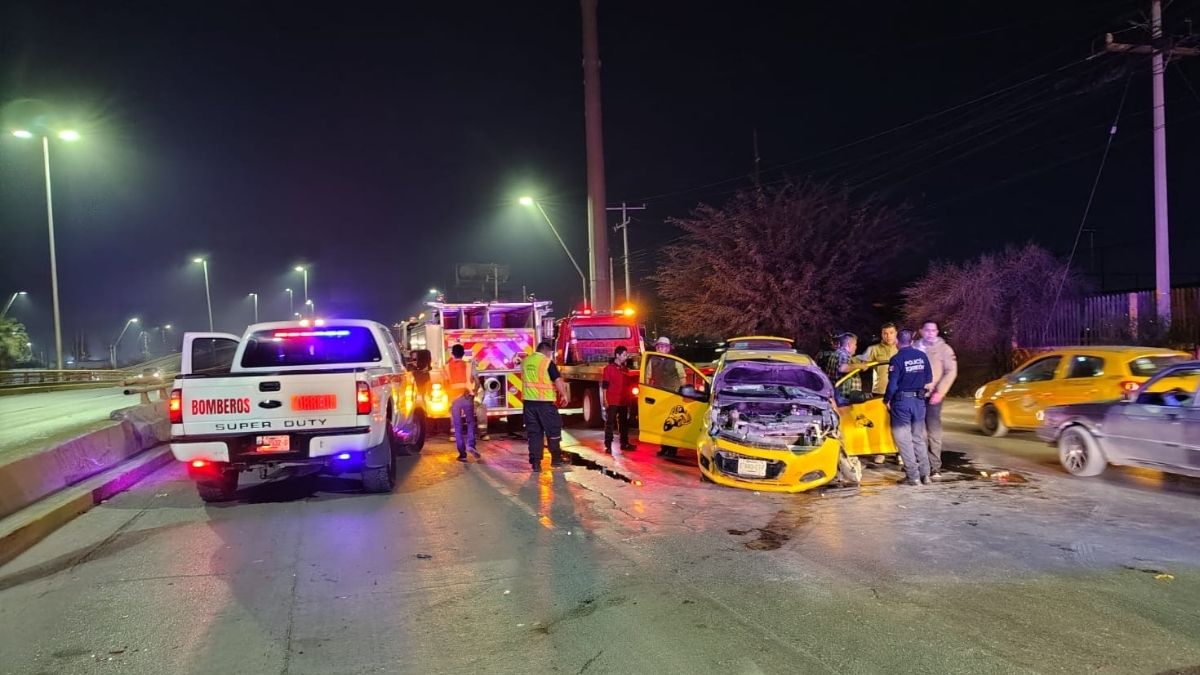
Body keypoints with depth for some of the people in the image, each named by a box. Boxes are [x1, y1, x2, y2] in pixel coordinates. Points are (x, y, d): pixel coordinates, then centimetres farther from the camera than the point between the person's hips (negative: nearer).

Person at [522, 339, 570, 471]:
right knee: (553, 430, 10)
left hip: (528, 401, 5)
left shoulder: (525, 361, 10)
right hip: (545, 401, -5)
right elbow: (558, 380, -13)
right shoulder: (547, 362, -9)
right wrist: (564, 395, -6)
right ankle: (556, 459, 17)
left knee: (533, 432, 8)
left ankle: (535, 462, 4)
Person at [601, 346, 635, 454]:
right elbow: (604, 386, -8)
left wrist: (628, 400, 14)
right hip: (612, 402, -6)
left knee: (624, 423, 13)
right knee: (610, 424, -4)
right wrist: (605, 401, -14)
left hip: (623, 402, 7)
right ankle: (608, 446, -3)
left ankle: (624, 443, 23)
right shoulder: (609, 368, -5)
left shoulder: (625, 369, 14)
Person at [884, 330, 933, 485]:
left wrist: (886, 400, -1)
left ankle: (913, 477, 2)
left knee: (904, 439, 3)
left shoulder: (896, 359, -13)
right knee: (919, 439, 16)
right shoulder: (922, 356, 2)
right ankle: (925, 474, 16)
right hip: (919, 400, 5)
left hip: (902, 402, -5)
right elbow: (928, 379, 8)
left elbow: (892, 384, -16)